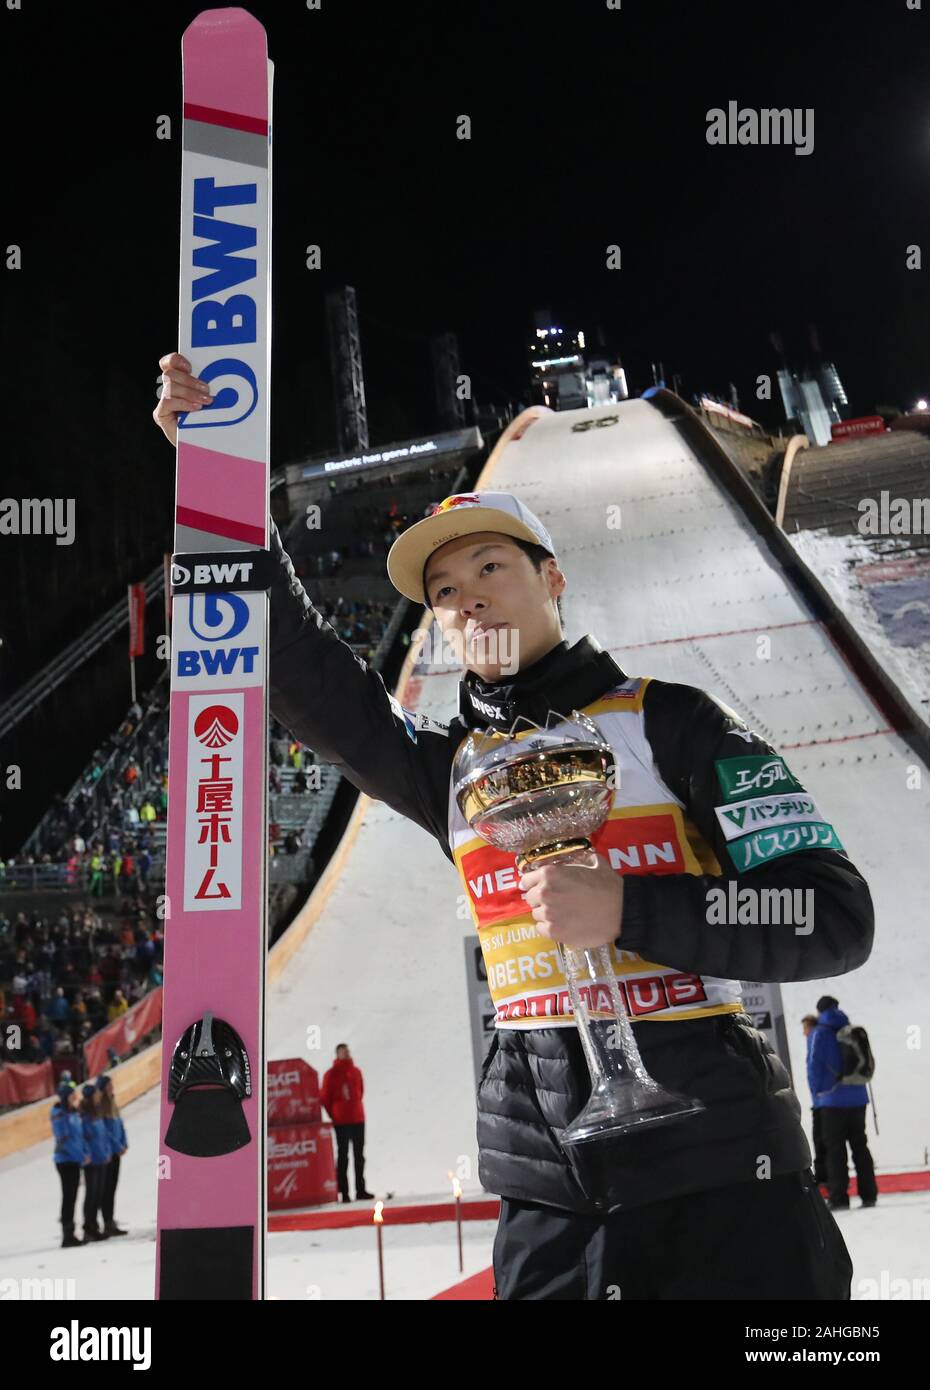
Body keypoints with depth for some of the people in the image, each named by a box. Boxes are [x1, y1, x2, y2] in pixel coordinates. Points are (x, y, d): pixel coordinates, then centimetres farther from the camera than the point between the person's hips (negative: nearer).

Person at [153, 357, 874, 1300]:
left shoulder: (670, 722, -3)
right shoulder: (448, 766, 9)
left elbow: (836, 918, -8)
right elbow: (300, 675, 1)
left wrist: (627, 914, -19)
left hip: (721, 1183, -3)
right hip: (547, 1197, 3)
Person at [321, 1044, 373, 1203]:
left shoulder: (356, 1072, 8)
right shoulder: (331, 1074, -6)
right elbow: (325, 1097, -2)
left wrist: (353, 1106, 8)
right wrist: (334, 1116, 0)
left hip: (358, 1120, 5)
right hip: (341, 1122, -5)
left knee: (359, 1155, 8)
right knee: (343, 1156, -2)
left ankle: (360, 1190, 16)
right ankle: (344, 1192, 0)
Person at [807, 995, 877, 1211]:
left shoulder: (820, 1033, -6)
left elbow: (814, 1066, -9)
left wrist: (817, 1096, -1)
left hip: (833, 1099, -5)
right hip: (857, 1097, 5)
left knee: (835, 1149, 0)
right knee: (860, 1146, 13)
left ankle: (839, 1198, -4)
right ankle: (869, 1195, 12)